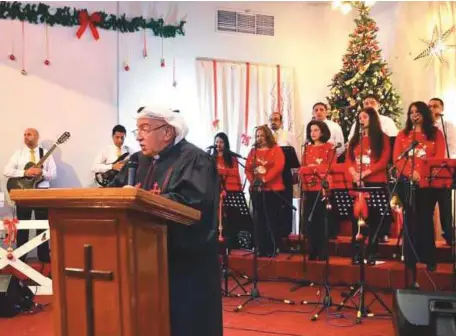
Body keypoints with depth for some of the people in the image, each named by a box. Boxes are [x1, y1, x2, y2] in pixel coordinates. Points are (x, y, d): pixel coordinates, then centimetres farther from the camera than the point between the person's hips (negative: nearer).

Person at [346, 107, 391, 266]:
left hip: (376, 183, -3)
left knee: (374, 218, 0)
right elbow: (348, 159, 9)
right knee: (356, 218, 1)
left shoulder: (382, 138, 4)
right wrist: (354, 174, -11)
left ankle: (372, 254, 5)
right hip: (356, 183, 3)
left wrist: (365, 173, -16)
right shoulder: (355, 139, 16)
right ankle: (356, 254, 5)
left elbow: (384, 161, -6)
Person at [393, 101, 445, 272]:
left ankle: (429, 259, 5)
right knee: (411, 219, 3)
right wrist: (411, 172, -15)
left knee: (426, 218, -1)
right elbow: (397, 158, 3)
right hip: (406, 181, 1)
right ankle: (410, 258, 8)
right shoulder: (403, 134, 12)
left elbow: (439, 157, -2)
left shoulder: (436, 133, 9)